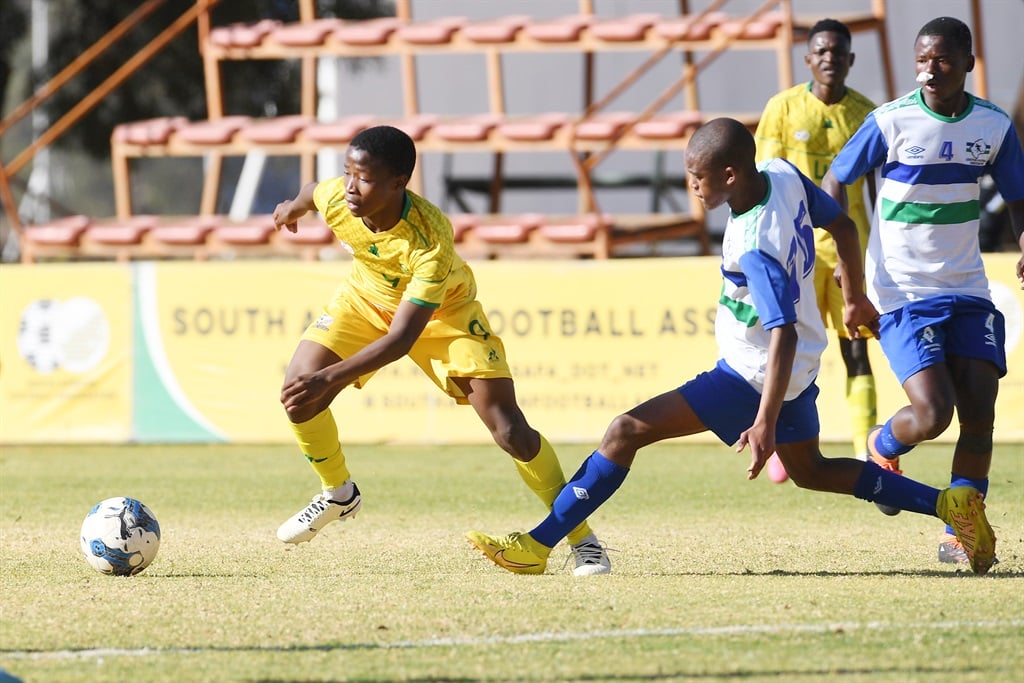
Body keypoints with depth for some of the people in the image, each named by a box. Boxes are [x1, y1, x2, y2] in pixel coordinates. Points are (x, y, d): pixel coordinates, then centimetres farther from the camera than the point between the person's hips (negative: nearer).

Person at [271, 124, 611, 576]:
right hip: (367, 297, 5)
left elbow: (402, 339, -44)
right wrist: (292, 208, 24)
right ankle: (339, 495, 14)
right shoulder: (336, 199, -28)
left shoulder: (430, 240, -42)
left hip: (442, 312, -4)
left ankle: (582, 540, 2)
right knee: (298, 392, -15)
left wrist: (328, 379, -51)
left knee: (510, 431, -15)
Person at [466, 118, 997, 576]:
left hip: (755, 375, -10)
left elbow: (784, 333, -36)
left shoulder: (754, 249, -32)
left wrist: (765, 422, -40)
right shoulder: (784, 175, -8)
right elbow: (842, 225, 7)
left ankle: (537, 546, -10)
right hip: (800, 369, 10)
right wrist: (854, 298, 23)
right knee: (810, 471, 28)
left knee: (626, 432, -10)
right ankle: (949, 504, 21)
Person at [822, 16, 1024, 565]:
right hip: (902, 293, -4)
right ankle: (882, 447, 20)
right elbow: (834, 182, 0)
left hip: (968, 291, 4)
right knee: (932, 415, -16)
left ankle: (959, 535, 5)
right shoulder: (891, 122, -9)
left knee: (979, 416, -8)